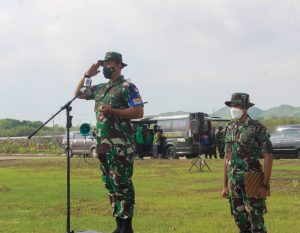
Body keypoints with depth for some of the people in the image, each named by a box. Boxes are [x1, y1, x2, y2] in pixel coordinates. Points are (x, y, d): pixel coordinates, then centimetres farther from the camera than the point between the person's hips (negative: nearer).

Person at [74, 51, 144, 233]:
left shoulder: (127, 87, -5)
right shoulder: (100, 89, 17)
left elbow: (139, 112, -14)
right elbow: (77, 93, 30)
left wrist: (112, 111, -19)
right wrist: (86, 76, 17)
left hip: (120, 145, -8)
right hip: (103, 145, 8)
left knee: (122, 184, -8)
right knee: (110, 184, 10)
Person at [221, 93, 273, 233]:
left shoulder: (257, 128, -9)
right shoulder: (230, 128, 10)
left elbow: (268, 157, -11)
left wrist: (265, 185, -16)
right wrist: (225, 185, 13)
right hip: (234, 183, 6)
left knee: (256, 221, -4)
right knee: (240, 221, 10)